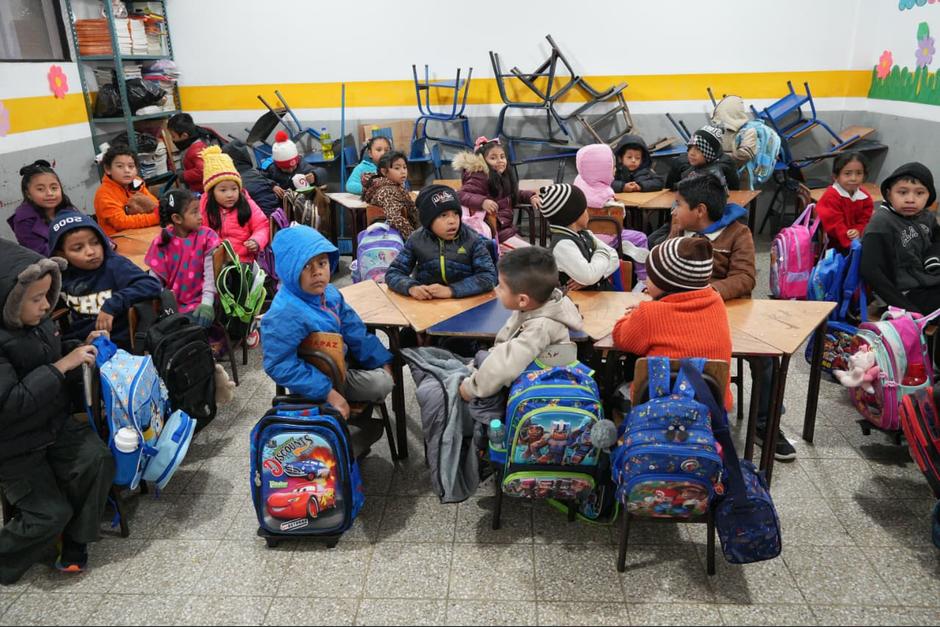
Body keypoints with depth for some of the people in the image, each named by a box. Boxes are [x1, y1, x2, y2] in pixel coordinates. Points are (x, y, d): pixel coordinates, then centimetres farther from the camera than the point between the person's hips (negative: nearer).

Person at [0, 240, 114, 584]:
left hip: (56, 423, 6)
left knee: (97, 460, -16)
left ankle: (75, 541, 6)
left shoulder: (39, 321, -2)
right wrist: (61, 366, -29)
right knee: (49, 513, -6)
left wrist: (81, 353, -5)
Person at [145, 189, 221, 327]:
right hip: (171, 303, 2)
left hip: (197, 302, -2)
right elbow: (155, 278, 1)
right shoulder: (162, 242, 0)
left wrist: (207, 303, -21)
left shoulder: (206, 236, -5)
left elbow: (210, 273, -10)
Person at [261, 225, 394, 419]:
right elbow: (281, 364, -31)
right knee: (379, 384, -16)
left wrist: (383, 361, 4)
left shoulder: (330, 294, -5)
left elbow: (355, 333, 5)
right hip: (318, 384, -8)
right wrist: (328, 392, -33)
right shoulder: (284, 314, -31)